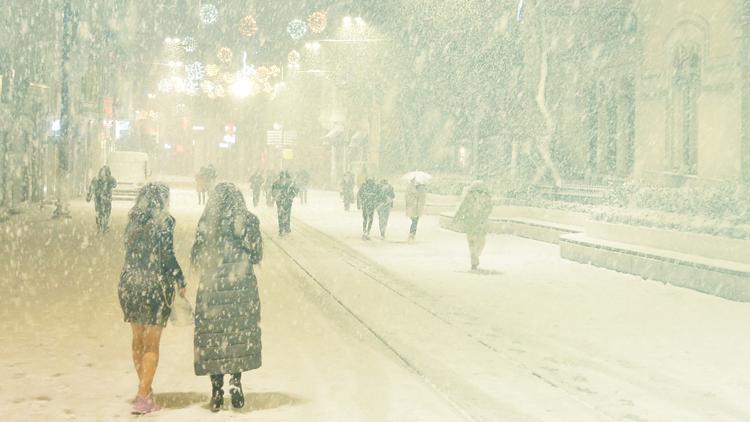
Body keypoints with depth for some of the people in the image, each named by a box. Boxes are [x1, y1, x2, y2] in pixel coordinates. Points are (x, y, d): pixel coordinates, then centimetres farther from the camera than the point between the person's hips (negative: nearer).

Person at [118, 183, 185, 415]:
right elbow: (168, 257, -13)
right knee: (152, 345, 3)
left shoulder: (132, 221, 8)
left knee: (138, 340, 19)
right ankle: (143, 398, 0)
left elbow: (131, 253, 11)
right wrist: (181, 283, -2)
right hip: (155, 286, -6)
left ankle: (145, 389, 32)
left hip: (129, 284, 6)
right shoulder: (164, 222, -10)